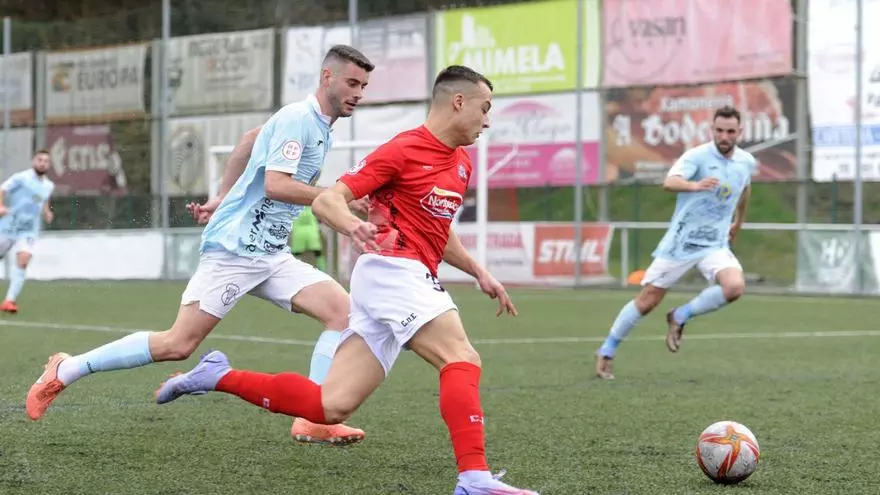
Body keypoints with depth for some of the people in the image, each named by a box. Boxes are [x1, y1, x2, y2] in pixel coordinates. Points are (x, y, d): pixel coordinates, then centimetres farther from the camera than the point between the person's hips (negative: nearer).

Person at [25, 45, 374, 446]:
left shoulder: (319, 126, 15)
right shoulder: (297, 119, -13)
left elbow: (248, 143, 28)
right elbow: (275, 185, -25)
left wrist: (223, 199, 30)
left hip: (272, 255, 9)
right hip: (233, 249, -9)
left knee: (343, 310, -8)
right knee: (177, 344, -11)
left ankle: (314, 421, -9)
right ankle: (65, 371, 3)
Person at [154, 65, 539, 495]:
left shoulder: (461, 164, 19)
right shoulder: (403, 150, -7)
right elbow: (325, 201, -9)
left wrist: (478, 272, 24)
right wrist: (352, 225, -31)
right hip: (392, 269, -8)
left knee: (330, 407, 1)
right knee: (462, 360, -21)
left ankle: (218, 376, 11)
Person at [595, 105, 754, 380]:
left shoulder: (747, 162, 2)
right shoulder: (697, 156, -15)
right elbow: (670, 182, -35)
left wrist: (738, 222, 35)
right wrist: (695, 185, -55)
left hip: (715, 244, 4)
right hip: (680, 242, -4)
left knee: (735, 287, -24)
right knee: (646, 302, -1)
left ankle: (679, 318, -1)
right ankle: (606, 352, 19)